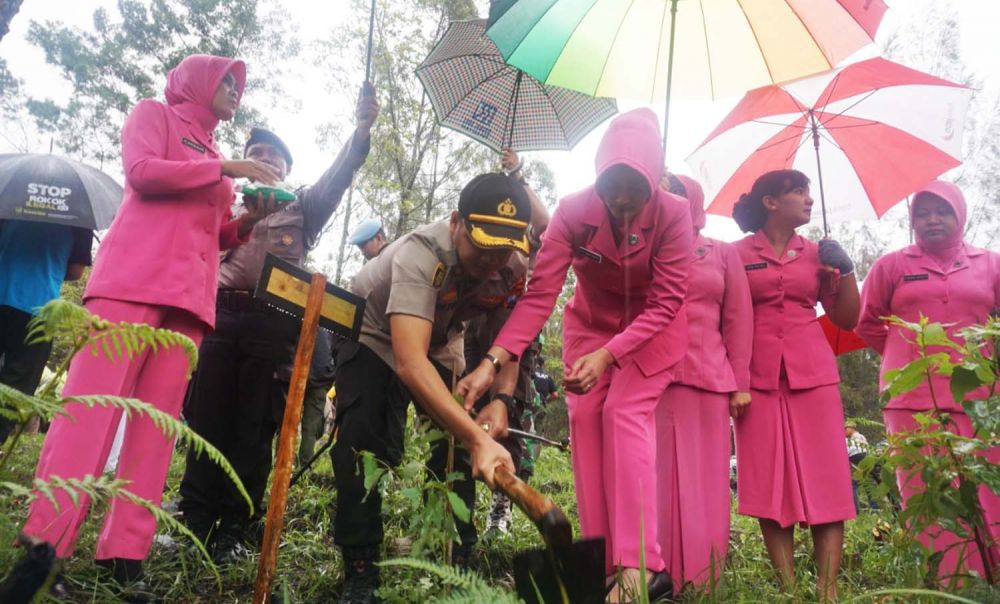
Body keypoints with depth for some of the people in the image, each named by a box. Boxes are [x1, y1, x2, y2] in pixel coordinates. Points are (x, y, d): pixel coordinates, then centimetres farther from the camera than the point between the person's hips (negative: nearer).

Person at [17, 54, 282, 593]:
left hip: (189, 293, 6)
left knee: (157, 421, -2)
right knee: (91, 404, -11)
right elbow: (141, 171, -7)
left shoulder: (211, 154, 28)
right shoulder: (154, 113, 13)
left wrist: (251, 218, 7)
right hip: (134, 277, -6)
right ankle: (41, 544, -8)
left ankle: (123, 555, -1)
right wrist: (225, 170, -6)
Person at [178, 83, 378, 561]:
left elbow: (338, 176, 2)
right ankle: (193, 522, 8)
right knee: (206, 421, -1)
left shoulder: (302, 205, 18)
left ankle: (234, 532, 4)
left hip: (274, 322, -2)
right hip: (222, 314, 2)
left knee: (253, 429, -2)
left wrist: (361, 129, -16)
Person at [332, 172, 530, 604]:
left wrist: (502, 398, -26)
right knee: (363, 442, -19)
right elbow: (410, 362, -53)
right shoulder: (421, 254, -42)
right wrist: (478, 437, -61)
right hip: (373, 334, -4)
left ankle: (459, 561, 10)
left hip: (441, 344, 5)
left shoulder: (515, 267, -24)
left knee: (457, 442, -5)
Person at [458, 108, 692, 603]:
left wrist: (607, 355, -39)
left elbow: (665, 303, -27)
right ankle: (602, 559, -1)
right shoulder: (574, 211, -23)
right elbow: (539, 293, -28)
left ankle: (639, 564, -15)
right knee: (585, 417, -8)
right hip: (591, 322, 3)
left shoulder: (673, 214, -27)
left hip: (650, 326, -2)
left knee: (625, 412, -20)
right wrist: (491, 362, -39)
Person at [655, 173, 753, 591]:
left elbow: (738, 320, 8)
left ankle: (700, 579, 12)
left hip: (708, 378, 1)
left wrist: (740, 383, 3)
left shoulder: (724, 254, 14)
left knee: (703, 479, 3)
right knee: (657, 475, -2)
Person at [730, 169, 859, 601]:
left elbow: (846, 319, 14)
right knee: (769, 480, 0)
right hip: (758, 376, -2)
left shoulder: (817, 254, 13)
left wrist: (846, 270, 1)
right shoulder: (736, 254, 4)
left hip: (813, 373, 3)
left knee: (824, 478, -1)